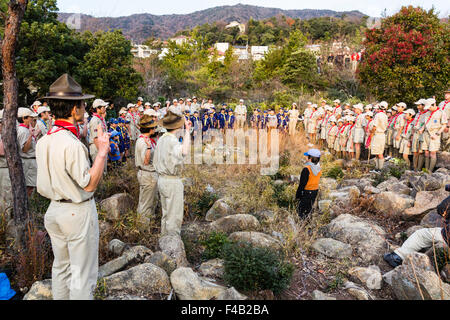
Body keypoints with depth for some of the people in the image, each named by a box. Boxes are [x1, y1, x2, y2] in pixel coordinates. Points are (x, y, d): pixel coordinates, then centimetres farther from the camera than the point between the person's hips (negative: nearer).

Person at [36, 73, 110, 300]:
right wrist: (102, 152, -18)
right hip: (78, 213, -8)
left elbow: (43, 186, 10)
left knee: (61, 267, 22)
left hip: (54, 210, 9)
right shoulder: (72, 144, -23)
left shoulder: (44, 141, 3)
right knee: (83, 274, 5)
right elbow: (89, 184, -21)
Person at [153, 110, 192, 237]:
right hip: (172, 181, -9)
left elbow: (156, 161, 14)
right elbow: (184, 152, -42)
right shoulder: (172, 140, -20)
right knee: (175, 216, 3)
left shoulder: (161, 139, 8)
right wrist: (187, 131, -36)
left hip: (162, 179, 9)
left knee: (166, 214, 20)